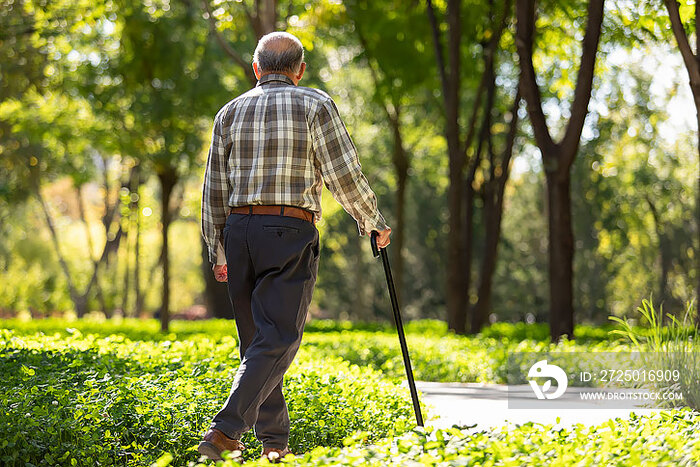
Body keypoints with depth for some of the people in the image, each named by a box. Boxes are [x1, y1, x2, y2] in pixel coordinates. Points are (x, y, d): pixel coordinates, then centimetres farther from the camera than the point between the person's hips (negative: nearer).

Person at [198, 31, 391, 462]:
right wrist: (373, 221, 9)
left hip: (239, 231, 5)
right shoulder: (315, 105, -1)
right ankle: (225, 429, -19)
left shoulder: (230, 113, 12)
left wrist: (218, 252, 18)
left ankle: (274, 440, 14)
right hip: (291, 233, -5)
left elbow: (214, 191, 11)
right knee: (277, 340, -6)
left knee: (257, 340, 12)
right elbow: (345, 174, -6)